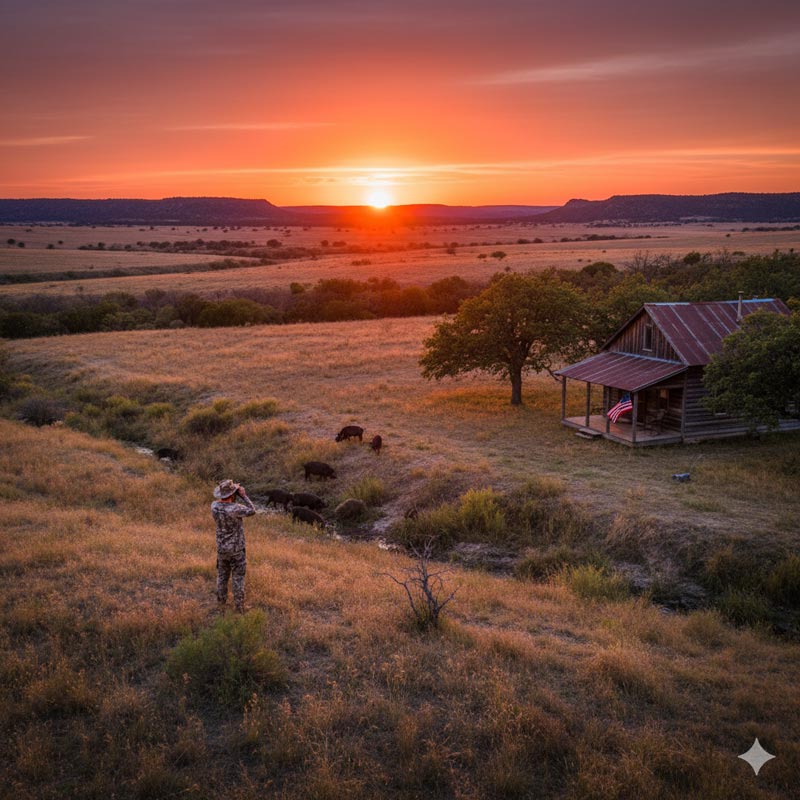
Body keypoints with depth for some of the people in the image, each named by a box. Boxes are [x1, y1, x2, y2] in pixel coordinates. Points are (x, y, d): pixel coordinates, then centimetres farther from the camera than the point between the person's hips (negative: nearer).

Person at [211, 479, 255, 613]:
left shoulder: (214, 506, -10)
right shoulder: (235, 508, -28)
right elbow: (252, 511, -11)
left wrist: (235, 497, 1)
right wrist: (243, 495, -9)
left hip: (221, 548, 5)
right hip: (236, 549, -5)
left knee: (222, 576, 19)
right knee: (238, 578, 6)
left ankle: (221, 604, 28)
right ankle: (239, 608, 13)